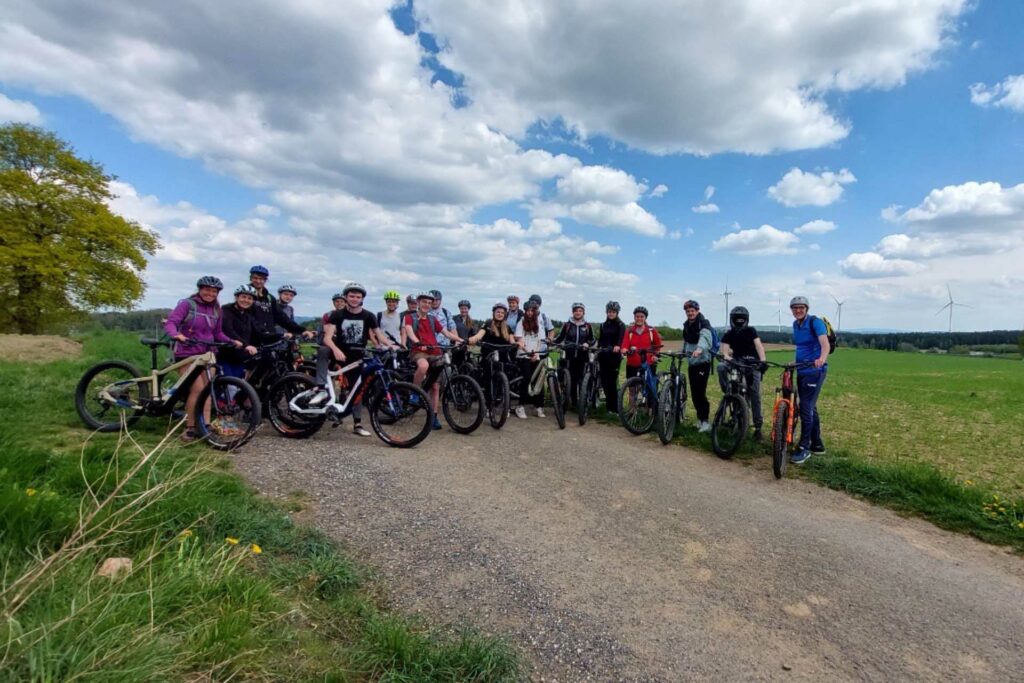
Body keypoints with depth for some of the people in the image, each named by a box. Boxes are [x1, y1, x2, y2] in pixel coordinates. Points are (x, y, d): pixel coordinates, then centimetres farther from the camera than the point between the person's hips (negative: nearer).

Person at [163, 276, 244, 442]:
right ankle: (190, 428, -3)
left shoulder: (217, 310, 10)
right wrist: (176, 335, -35)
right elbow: (170, 322, -14)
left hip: (207, 354, 5)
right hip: (187, 353, -5)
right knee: (197, 389, -15)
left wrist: (233, 342, -4)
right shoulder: (187, 304, -5)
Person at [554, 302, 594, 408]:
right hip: (570, 356, 0)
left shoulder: (587, 326, 8)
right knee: (572, 379, 2)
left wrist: (587, 344, -10)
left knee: (582, 379, -3)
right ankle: (573, 401, 12)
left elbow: (592, 340, 11)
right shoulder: (567, 325, 6)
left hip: (582, 357, 0)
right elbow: (560, 338, 6)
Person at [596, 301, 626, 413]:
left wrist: (618, 346, -40)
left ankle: (614, 407, -2)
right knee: (604, 381, 6)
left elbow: (621, 338, -20)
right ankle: (609, 403, 20)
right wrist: (597, 354, 8)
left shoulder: (621, 325, -2)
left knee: (612, 381, -8)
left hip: (614, 355, -5)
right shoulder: (603, 325, 13)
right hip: (603, 355, 5)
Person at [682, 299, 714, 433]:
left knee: (700, 392, -13)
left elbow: (705, 337, -32)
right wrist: (683, 352, 11)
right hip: (691, 363, 7)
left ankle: (705, 422, -5)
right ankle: (700, 419, 21)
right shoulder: (687, 325, 13)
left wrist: (700, 348, -50)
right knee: (694, 393, 9)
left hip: (703, 362, -7)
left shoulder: (703, 323, -10)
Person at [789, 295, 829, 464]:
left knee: (806, 408, -10)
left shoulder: (815, 322, -12)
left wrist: (822, 359, -46)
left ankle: (804, 448, -3)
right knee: (810, 408, 14)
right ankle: (817, 445, 27)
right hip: (802, 370, 8)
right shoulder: (795, 324, 10)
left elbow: (825, 343, -28)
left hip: (815, 371, -8)